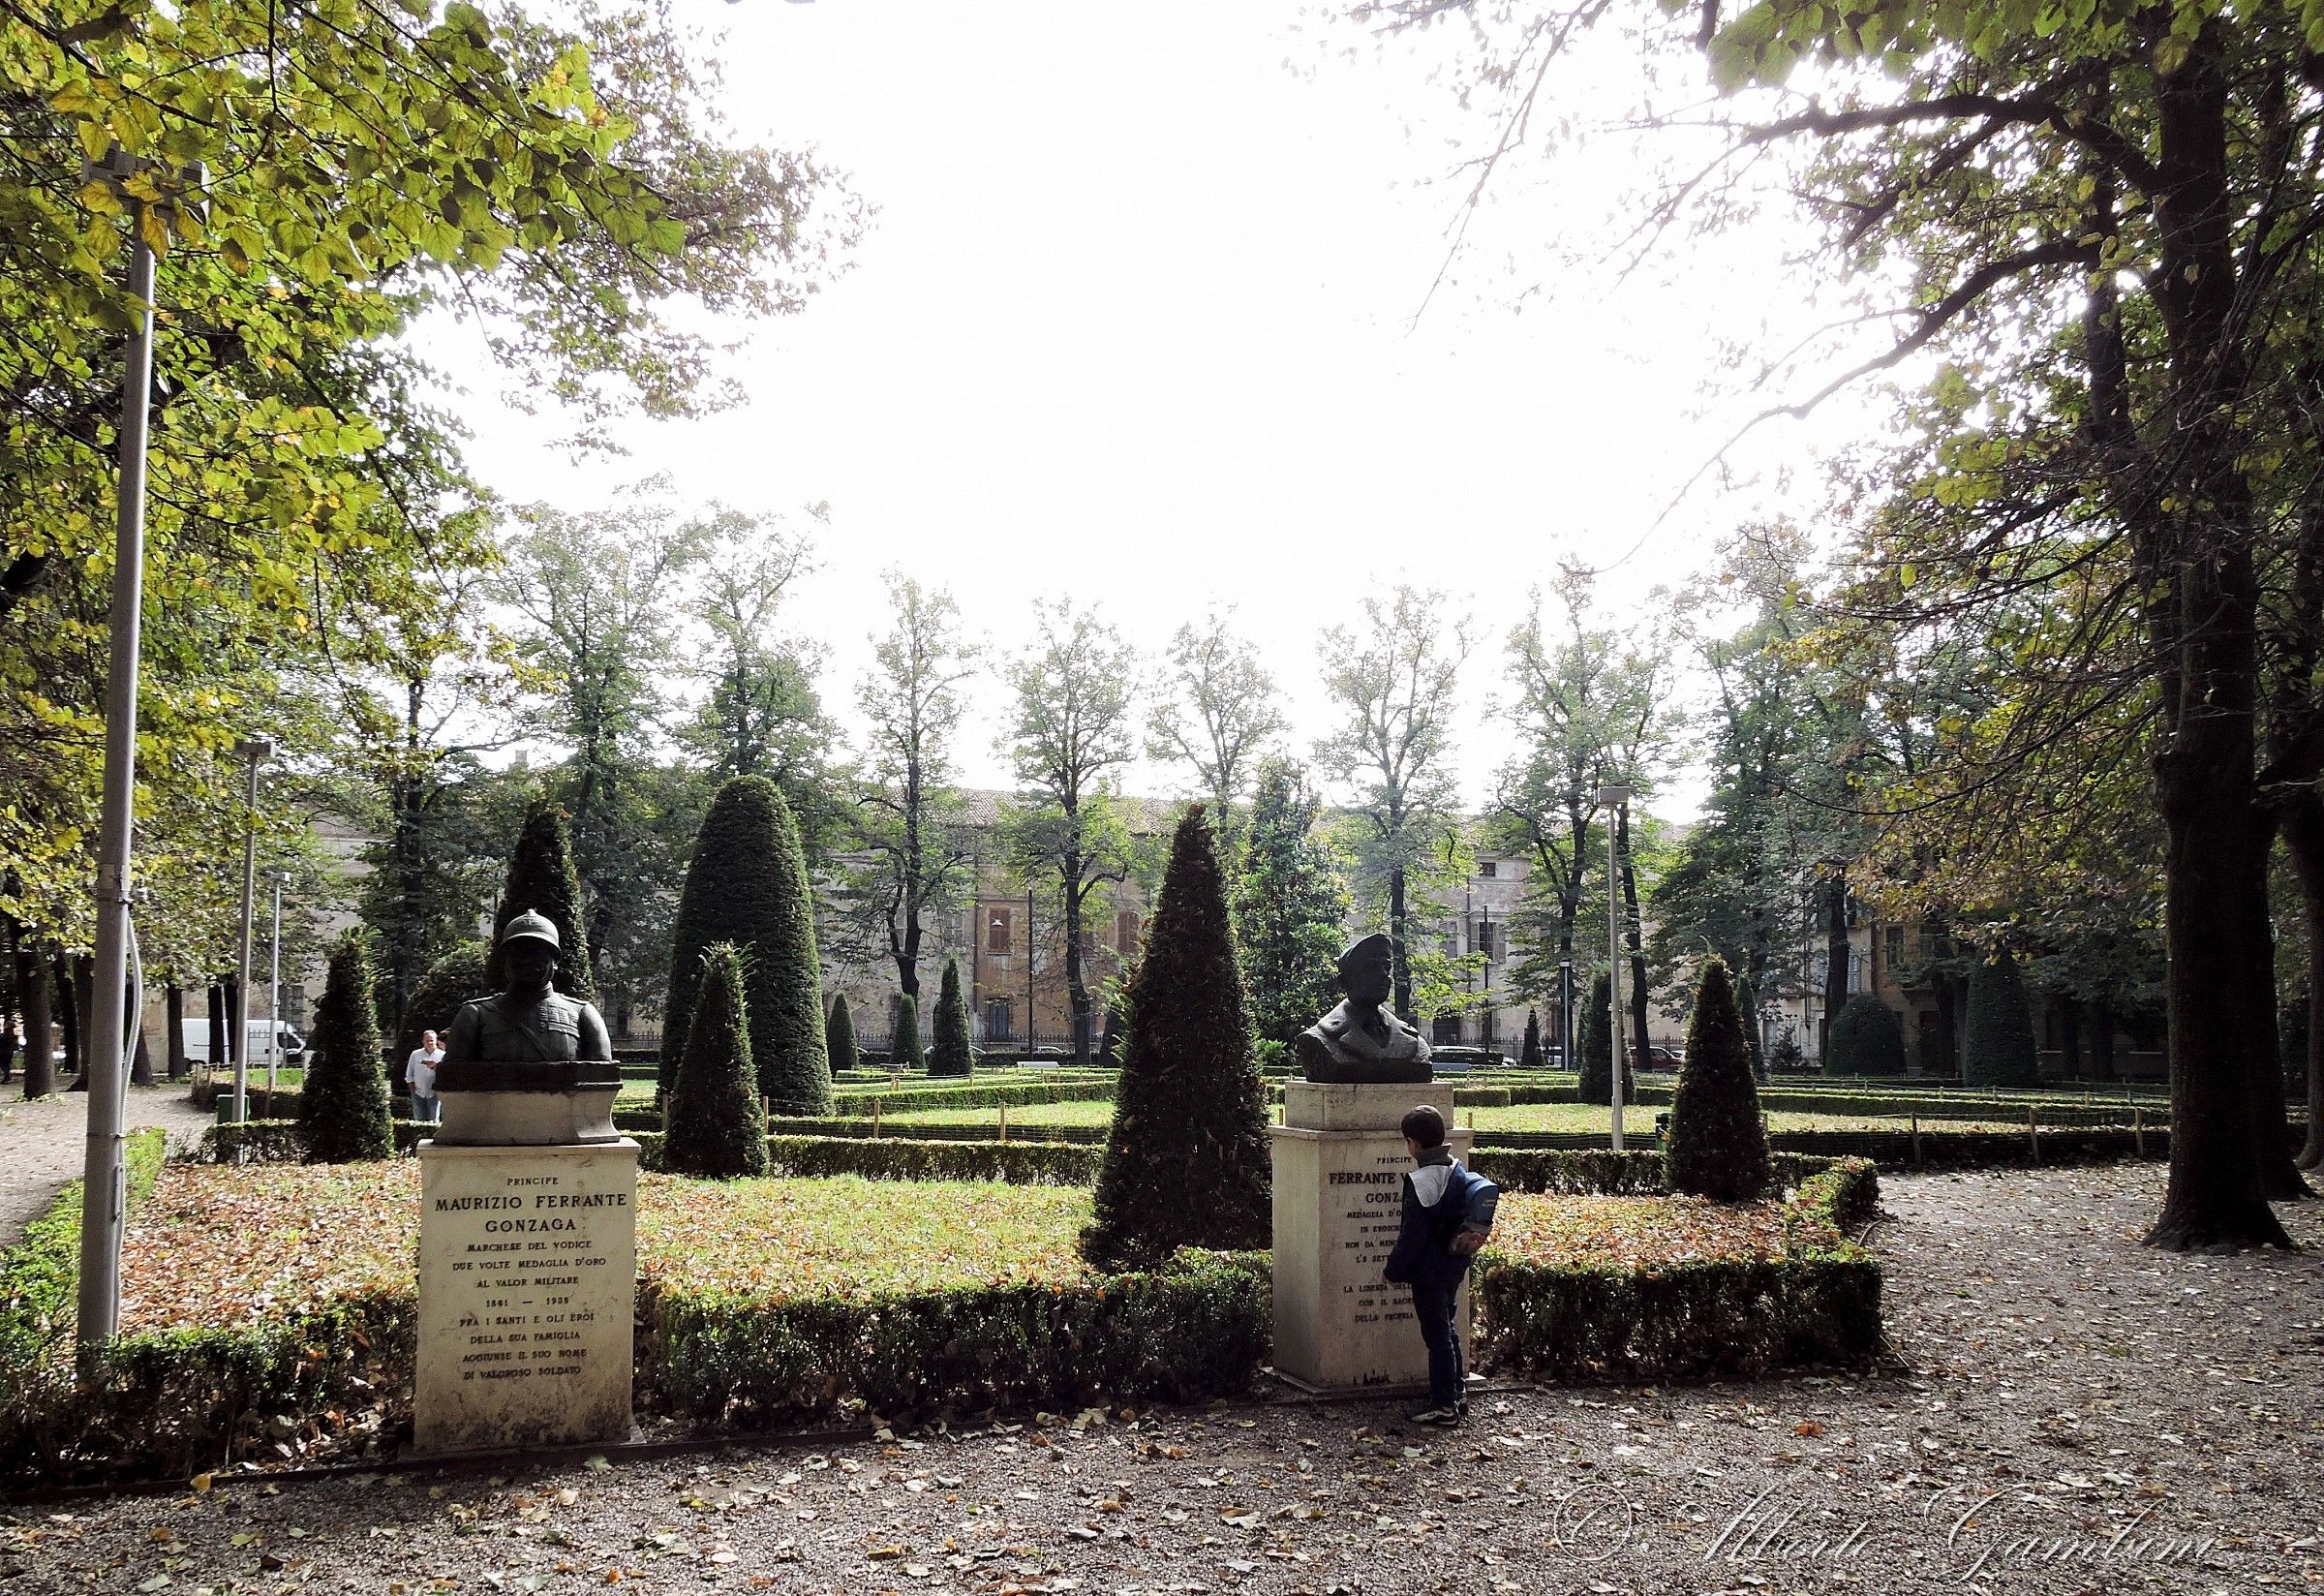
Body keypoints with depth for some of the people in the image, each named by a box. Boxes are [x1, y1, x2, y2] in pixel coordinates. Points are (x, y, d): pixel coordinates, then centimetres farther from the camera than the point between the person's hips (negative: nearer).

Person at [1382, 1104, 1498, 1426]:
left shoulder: (1421, 1181, -22)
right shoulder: (1457, 1170, 5)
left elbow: (1412, 1234, -20)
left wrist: (1393, 1269, -9)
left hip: (1429, 1271, -9)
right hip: (1455, 1267, 9)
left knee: (1437, 1337, -1)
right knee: (1448, 1330, 19)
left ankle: (1443, 1405, 6)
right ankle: (1458, 1394, 27)